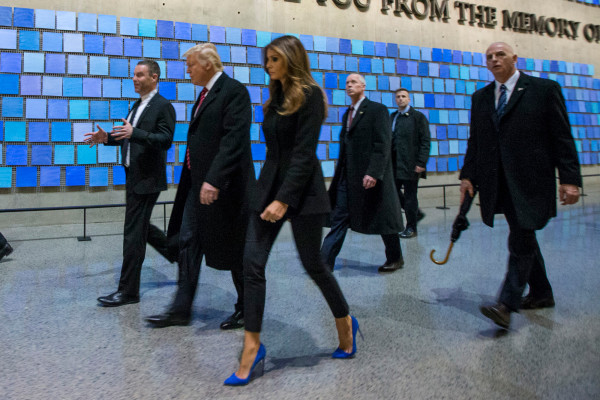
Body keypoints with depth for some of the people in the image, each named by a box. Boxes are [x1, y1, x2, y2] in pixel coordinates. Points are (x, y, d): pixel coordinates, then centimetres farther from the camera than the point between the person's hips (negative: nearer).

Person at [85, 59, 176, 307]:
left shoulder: (163, 106, -11)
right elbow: (128, 137, 18)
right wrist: (107, 138, 2)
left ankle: (128, 291, 3)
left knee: (134, 233, -6)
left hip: (147, 179, -10)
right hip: (133, 176, 10)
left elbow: (165, 140, -21)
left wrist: (134, 133, -32)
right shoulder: (137, 106, 17)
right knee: (141, 229, 18)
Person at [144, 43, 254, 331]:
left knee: (235, 252, 3)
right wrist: (199, 178, 18)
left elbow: (233, 140, -23)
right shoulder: (206, 93, 16)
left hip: (224, 187, -9)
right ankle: (181, 309, 18)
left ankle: (246, 310, 21)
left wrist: (214, 180, -29)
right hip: (198, 183, 9)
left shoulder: (234, 91, -12)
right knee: (188, 242, 9)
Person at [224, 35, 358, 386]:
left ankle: (346, 324, 31)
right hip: (269, 184, 7)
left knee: (313, 264, 5)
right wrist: (270, 193, 17)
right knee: (252, 264, -2)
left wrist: (284, 200, -22)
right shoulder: (276, 98, 14)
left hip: (302, 190, -7)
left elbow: (304, 152, -17)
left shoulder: (310, 94, -9)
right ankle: (253, 347, 8)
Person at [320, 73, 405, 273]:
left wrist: (373, 172, -23)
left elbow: (383, 145, -15)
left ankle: (395, 258, 26)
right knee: (338, 219, 2)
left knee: (382, 218, 7)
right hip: (348, 178, 7)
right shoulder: (347, 114, 17)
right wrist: (340, 173, 14)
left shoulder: (378, 110, -6)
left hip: (370, 177, -6)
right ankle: (325, 262, 4)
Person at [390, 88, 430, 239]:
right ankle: (416, 213, 30)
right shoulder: (393, 117, 12)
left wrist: (421, 163, -16)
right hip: (395, 164, 6)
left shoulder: (418, 117, -3)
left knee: (410, 196, 1)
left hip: (410, 164, -6)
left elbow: (425, 142, -8)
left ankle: (411, 228, 13)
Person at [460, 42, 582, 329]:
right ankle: (541, 293, 28)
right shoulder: (480, 97, 13)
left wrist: (570, 179, -9)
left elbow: (562, 138, -3)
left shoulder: (544, 89, 0)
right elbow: (475, 141, 14)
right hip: (499, 184, 5)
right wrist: (468, 176, 6)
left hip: (530, 181, -5)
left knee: (520, 241, -10)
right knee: (524, 238, 14)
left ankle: (506, 305, -8)